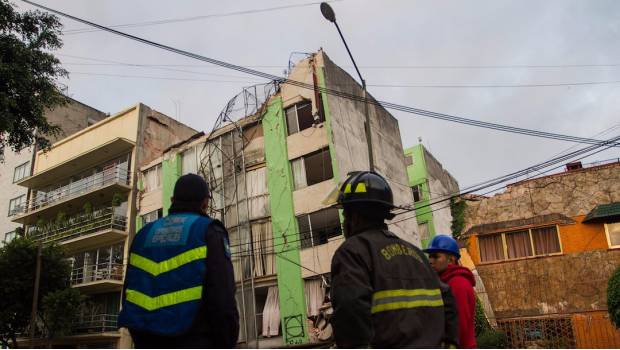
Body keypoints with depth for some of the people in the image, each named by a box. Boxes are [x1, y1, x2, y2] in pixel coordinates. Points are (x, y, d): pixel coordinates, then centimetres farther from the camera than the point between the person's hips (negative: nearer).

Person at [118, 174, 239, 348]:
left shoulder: (144, 235, 14)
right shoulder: (209, 233, -3)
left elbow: (132, 293, 12)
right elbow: (222, 298, -13)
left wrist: (145, 345, 18)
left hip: (152, 346, 6)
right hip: (194, 344, -5)